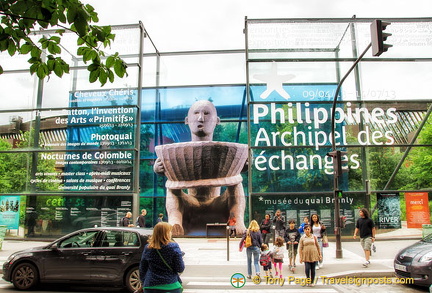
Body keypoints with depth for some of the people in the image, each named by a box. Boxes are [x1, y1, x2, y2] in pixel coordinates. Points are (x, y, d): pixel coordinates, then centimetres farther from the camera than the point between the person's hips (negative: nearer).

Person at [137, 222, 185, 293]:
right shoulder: (174, 247, -11)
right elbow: (180, 269, -10)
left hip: (150, 287, 3)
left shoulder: (147, 248, -1)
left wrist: (143, 284, 22)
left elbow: (142, 269, 8)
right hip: (170, 286, -3)